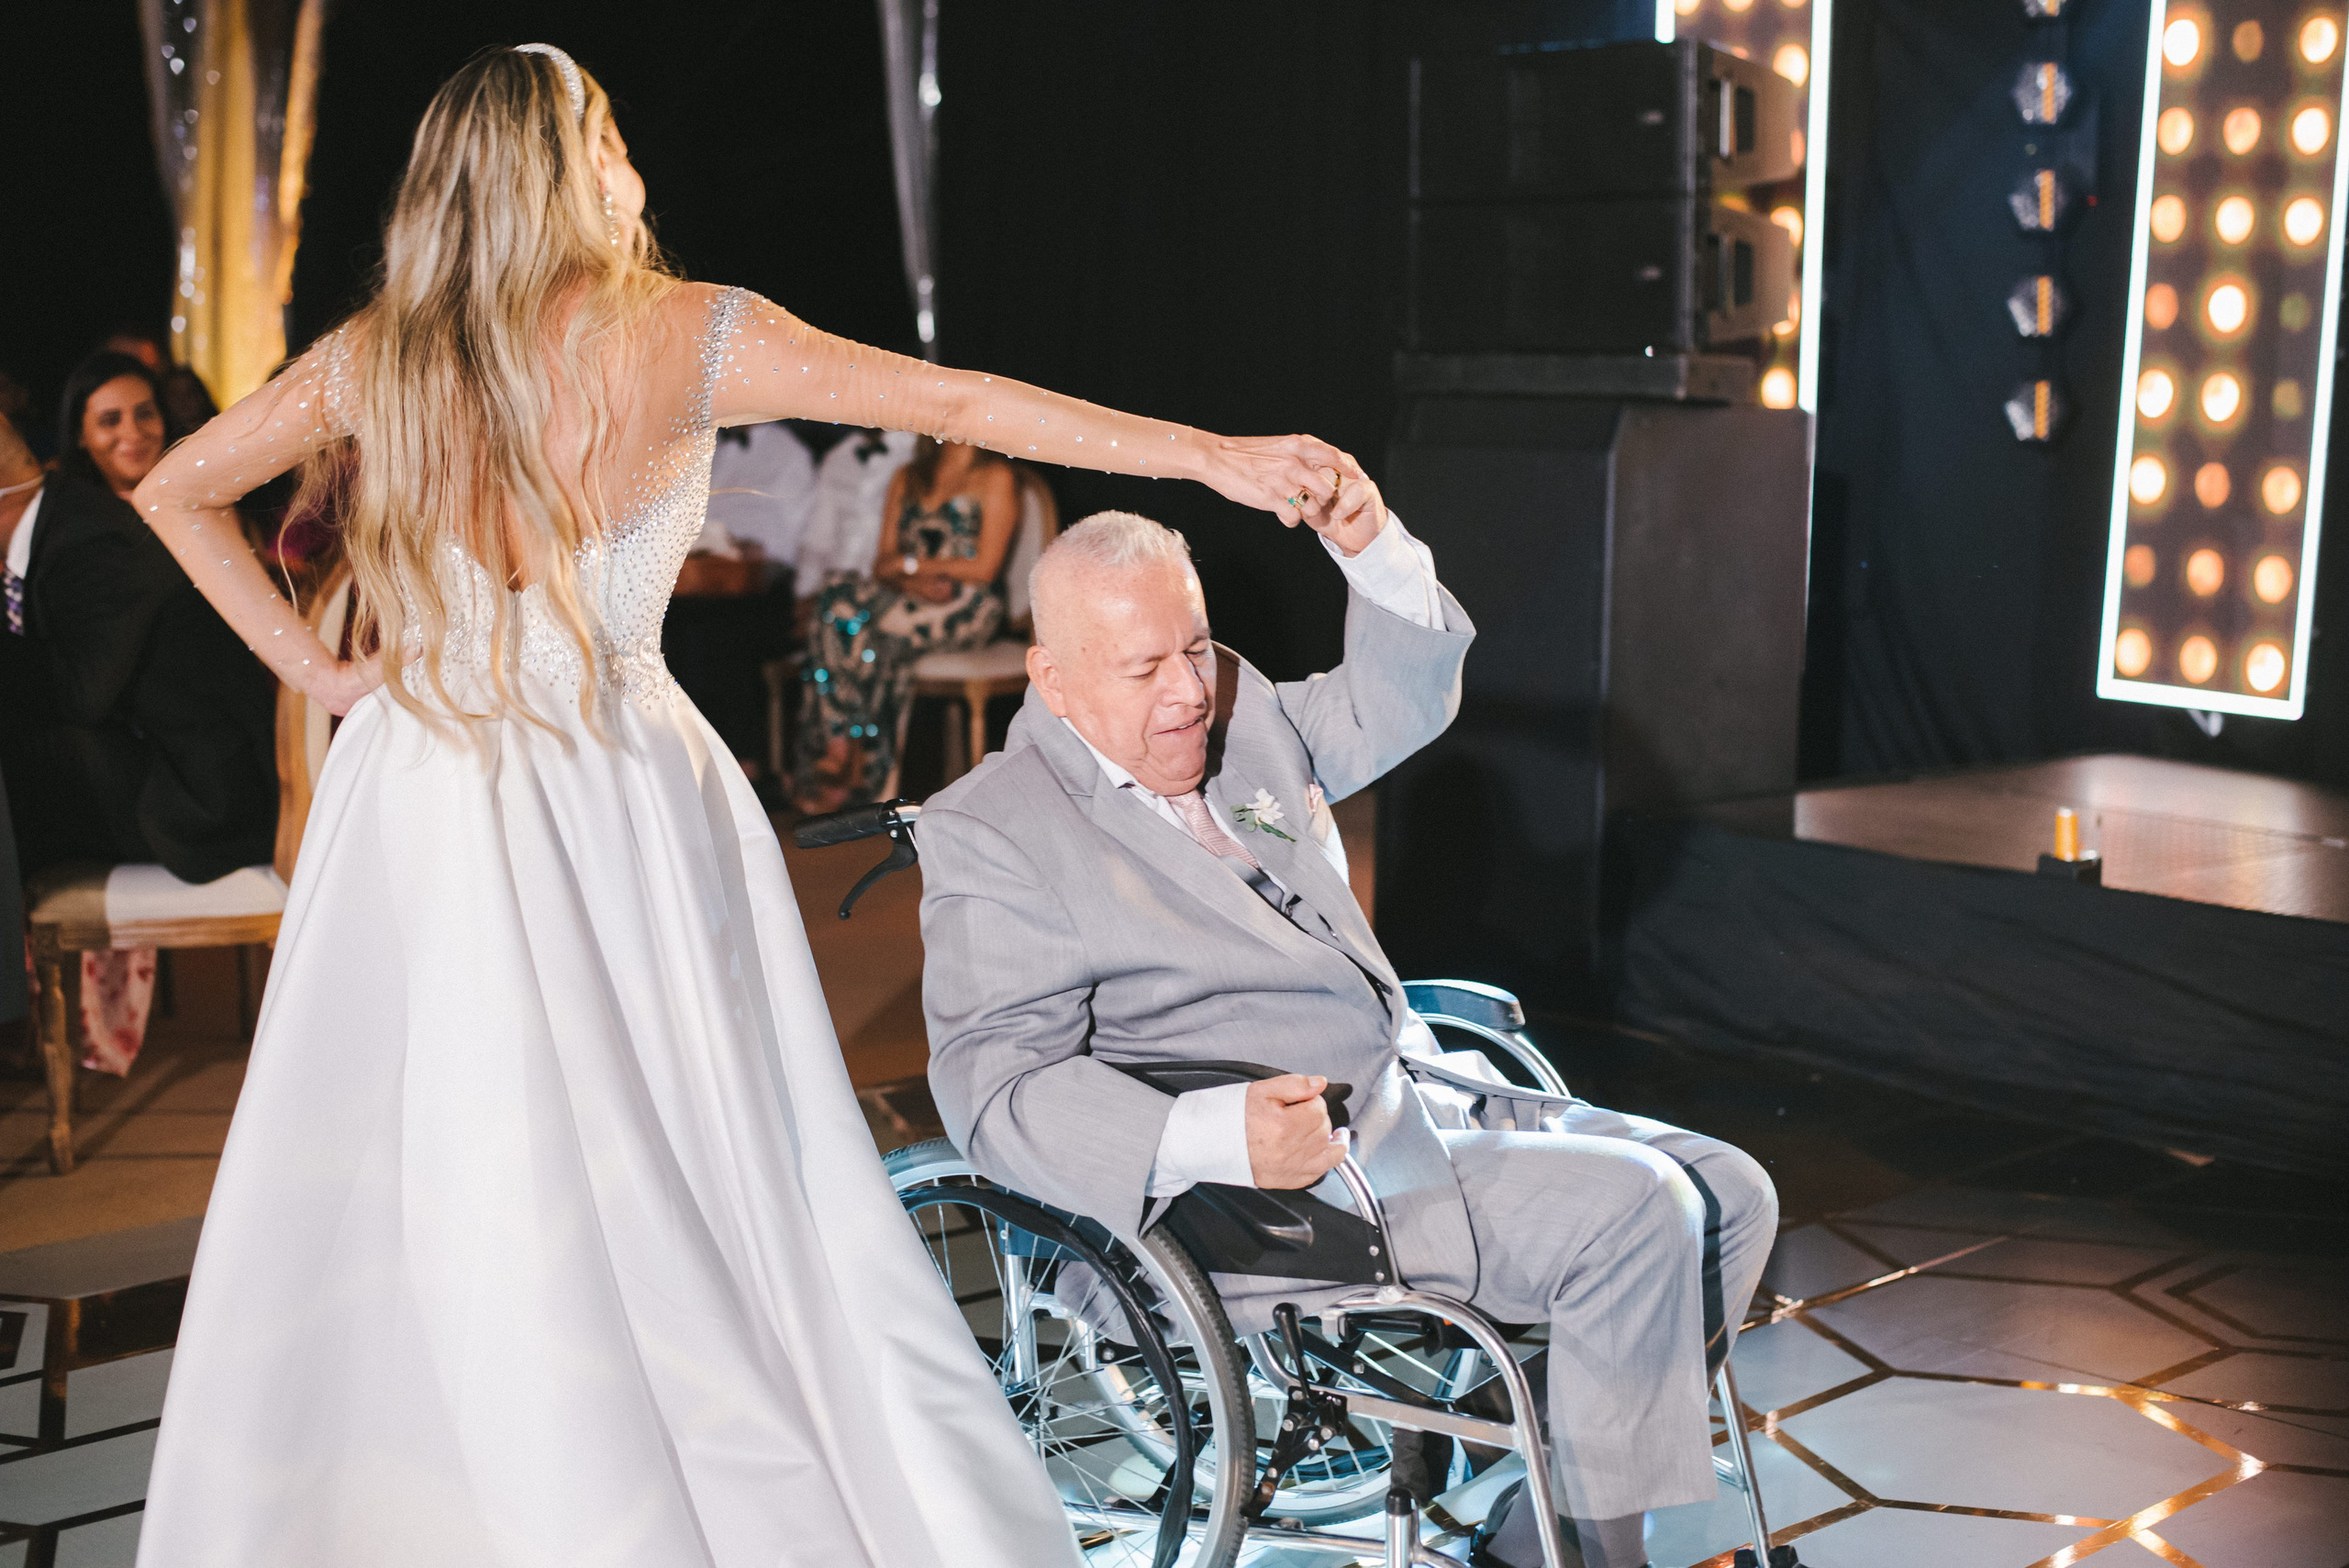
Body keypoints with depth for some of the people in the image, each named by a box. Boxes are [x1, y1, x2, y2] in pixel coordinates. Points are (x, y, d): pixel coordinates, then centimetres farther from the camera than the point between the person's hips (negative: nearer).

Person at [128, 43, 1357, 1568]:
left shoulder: (371, 359, 2)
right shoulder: (675, 337, -7)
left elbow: (173, 490, 11)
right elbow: (954, 400, -9)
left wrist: (315, 668, 11)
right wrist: (1212, 453, -8)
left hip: (423, 806, 3)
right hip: (621, 808, -2)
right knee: (688, 1189, 7)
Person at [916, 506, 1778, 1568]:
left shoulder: (1237, 713, 13)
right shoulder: (989, 833, -10)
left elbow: (1397, 702, 24)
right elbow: (996, 1083, -19)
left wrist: (1373, 548, 4)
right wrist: (1220, 1137, -35)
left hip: (1414, 1105, 9)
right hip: (1277, 1189, -9)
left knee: (1728, 1196, 5)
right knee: (1631, 1210, -21)